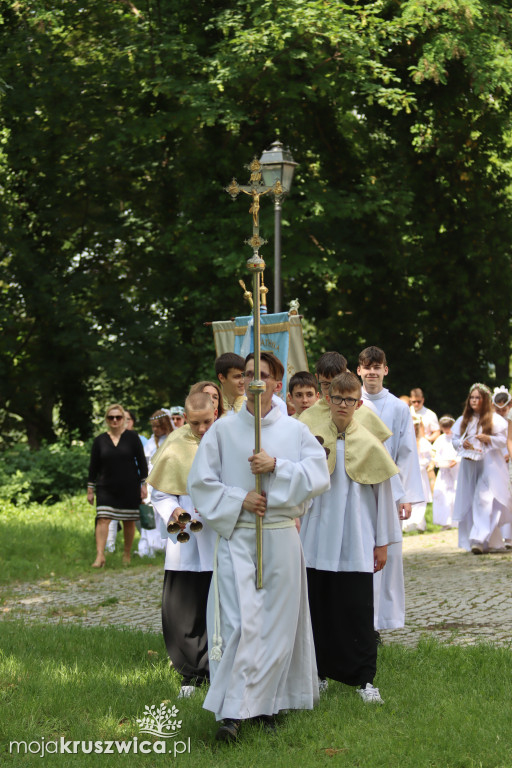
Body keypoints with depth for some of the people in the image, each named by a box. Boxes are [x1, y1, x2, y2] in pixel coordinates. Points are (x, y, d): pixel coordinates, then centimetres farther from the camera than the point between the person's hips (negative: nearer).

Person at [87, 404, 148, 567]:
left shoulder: (132, 438, 2)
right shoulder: (100, 440, 6)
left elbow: (142, 462, 4)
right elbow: (93, 466, 9)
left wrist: (144, 485, 0)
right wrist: (90, 489, 7)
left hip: (129, 488, 0)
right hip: (106, 488, 1)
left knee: (129, 521, 6)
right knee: (102, 519, -12)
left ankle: (127, 554, 21)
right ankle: (100, 556, -15)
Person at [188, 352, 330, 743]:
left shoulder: (295, 430, 5)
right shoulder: (223, 429, 4)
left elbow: (319, 475, -4)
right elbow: (200, 481, 3)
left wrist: (277, 466, -15)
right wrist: (239, 499, -10)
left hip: (281, 537, 2)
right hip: (236, 537, -2)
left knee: (277, 621, 4)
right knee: (240, 622, -12)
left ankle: (267, 702, 17)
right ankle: (233, 713, -12)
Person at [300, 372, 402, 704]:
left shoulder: (369, 443, 1)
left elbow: (383, 493, 4)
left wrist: (383, 542, 3)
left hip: (356, 545, -2)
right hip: (318, 542, 2)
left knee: (358, 611, -4)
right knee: (319, 608, 5)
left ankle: (366, 679, 2)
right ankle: (321, 673, 17)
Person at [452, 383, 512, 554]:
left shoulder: (494, 419, 1)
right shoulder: (463, 420, 14)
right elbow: (455, 439, 15)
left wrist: (488, 438, -19)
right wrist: (462, 444, -7)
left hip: (489, 465, -5)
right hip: (469, 465, 5)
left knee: (484, 501, -16)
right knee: (470, 501, 2)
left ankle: (480, 540, -22)